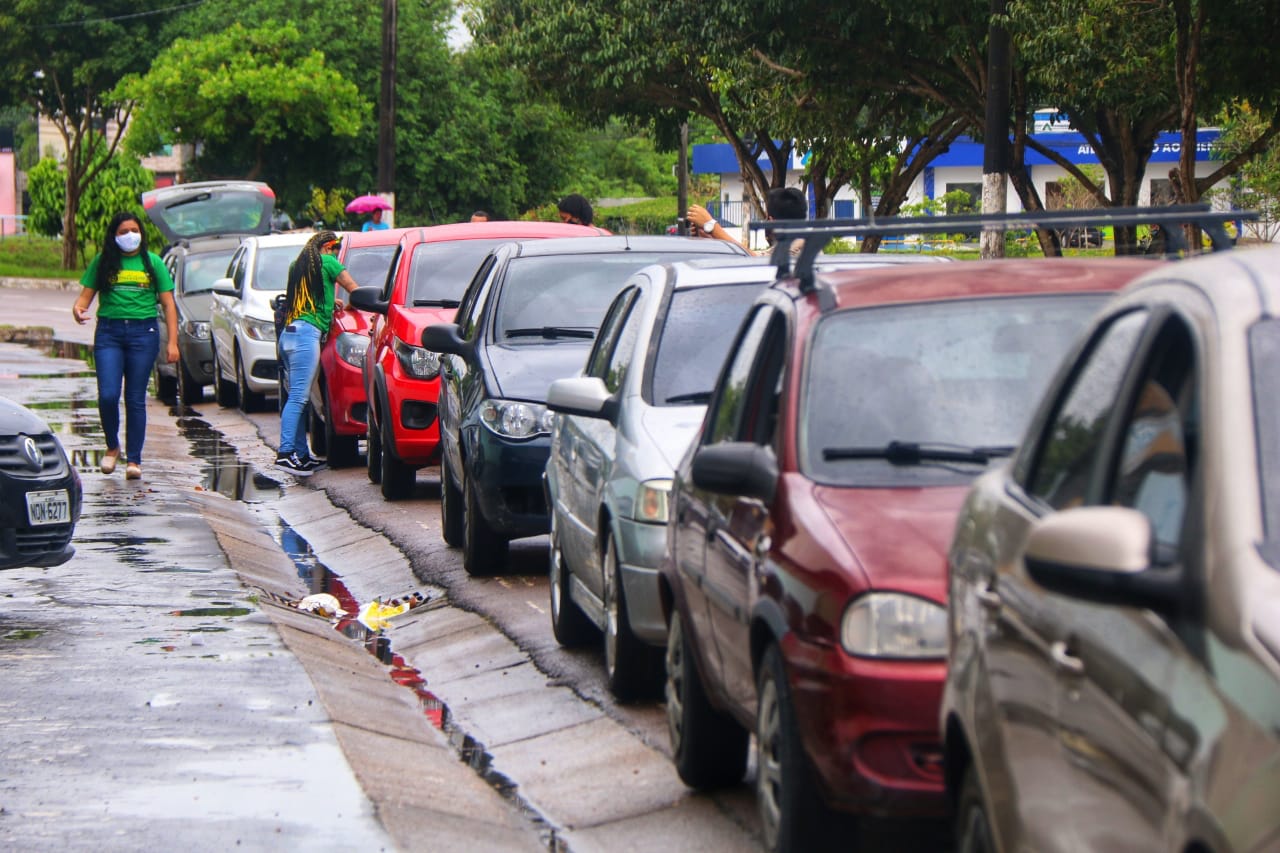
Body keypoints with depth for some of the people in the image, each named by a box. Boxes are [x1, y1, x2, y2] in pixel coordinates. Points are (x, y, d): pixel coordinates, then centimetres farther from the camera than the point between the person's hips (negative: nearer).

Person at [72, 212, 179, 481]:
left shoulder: (153, 263, 9)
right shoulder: (102, 262, 9)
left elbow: (168, 304, 7)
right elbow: (86, 294, 7)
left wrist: (172, 342, -1)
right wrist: (78, 308, -18)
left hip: (143, 332, 0)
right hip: (108, 332, 0)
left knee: (136, 399, 1)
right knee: (107, 395, -10)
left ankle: (134, 459, 6)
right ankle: (112, 446, 14)